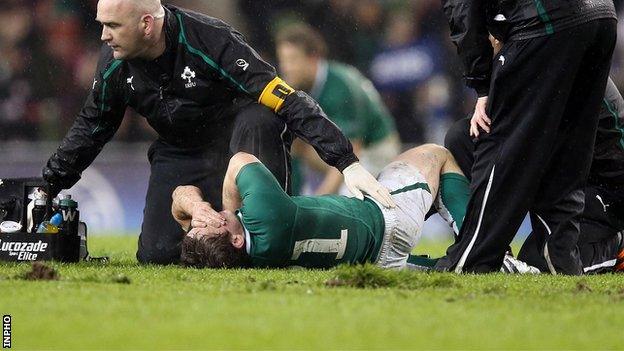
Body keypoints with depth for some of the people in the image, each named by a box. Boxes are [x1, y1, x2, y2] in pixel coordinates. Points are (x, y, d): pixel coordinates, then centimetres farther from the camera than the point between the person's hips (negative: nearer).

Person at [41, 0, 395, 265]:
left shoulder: (211, 40, -30)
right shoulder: (114, 62, -13)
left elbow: (287, 100, -33)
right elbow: (92, 127, 8)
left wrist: (348, 163, -39)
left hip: (236, 135, -4)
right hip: (178, 154, 4)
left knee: (259, 118, -40)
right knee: (156, 254, -12)